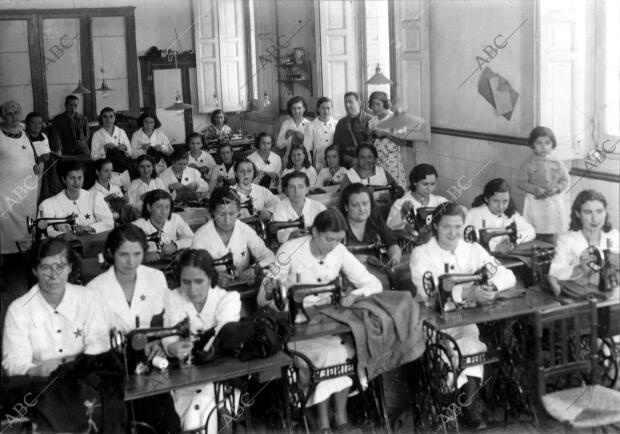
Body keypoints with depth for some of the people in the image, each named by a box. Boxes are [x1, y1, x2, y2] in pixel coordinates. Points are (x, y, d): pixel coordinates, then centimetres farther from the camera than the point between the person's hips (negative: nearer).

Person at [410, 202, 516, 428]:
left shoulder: (473, 250, 9)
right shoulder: (421, 254, -2)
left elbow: (507, 275, 0)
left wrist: (491, 287, -24)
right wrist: (468, 293, -31)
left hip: (466, 321, 2)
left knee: (471, 347, -29)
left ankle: (468, 403, -16)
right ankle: (469, 401, -15)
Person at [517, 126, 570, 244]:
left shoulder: (557, 163, 0)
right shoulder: (528, 164, -5)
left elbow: (565, 180, 4)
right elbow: (521, 182, -4)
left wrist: (557, 188, -15)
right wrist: (535, 189, -18)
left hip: (554, 202, 2)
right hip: (535, 202, -2)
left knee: (551, 237, 8)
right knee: (534, 236, 3)